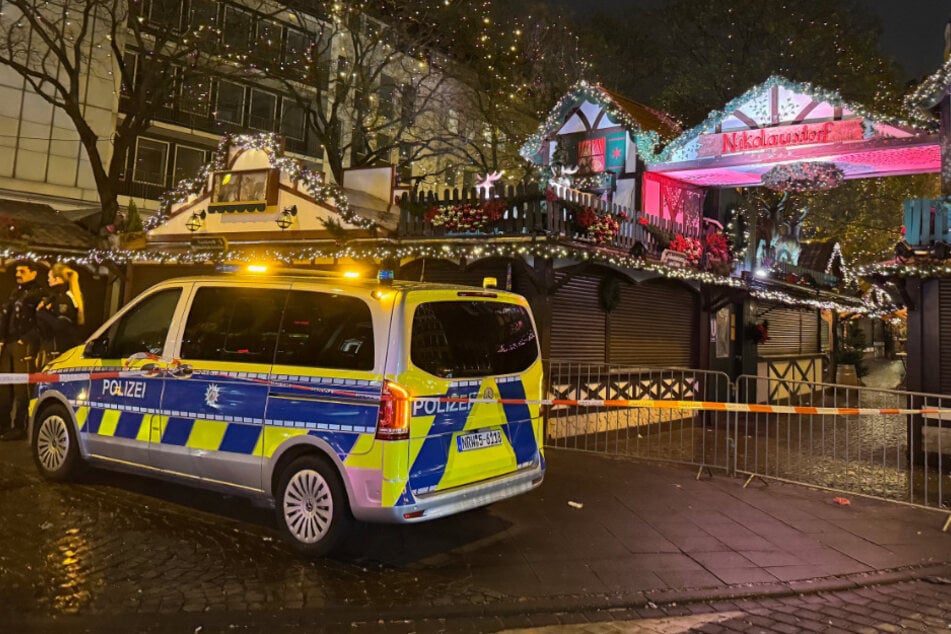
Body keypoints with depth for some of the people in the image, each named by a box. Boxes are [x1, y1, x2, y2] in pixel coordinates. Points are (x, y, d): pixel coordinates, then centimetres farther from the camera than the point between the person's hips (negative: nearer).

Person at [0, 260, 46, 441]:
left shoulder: (38, 294, -4)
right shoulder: (15, 294, 21)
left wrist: (26, 340, -17)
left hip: (24, 346, -8)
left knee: (22, 388, -7)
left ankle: (20, 427, -2)